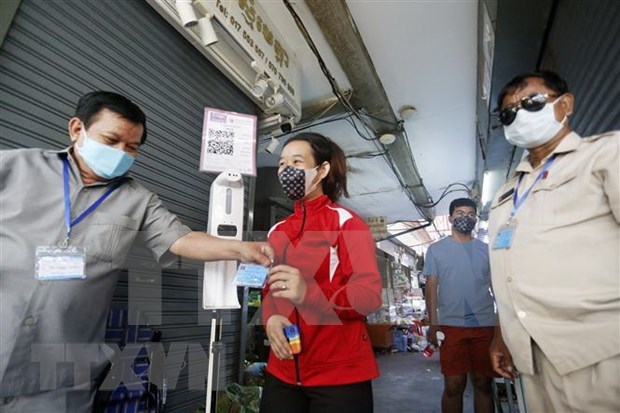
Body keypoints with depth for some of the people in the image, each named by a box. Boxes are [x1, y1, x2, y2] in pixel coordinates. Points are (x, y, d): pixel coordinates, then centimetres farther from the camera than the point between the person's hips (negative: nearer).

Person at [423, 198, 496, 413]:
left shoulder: (486, 249, 12)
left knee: (483, 383, 10)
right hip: (451, 325, -2)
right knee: (453, 385, 1)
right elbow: (431, 287, 2)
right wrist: (433, 324, -5)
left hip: (485, 324, 2)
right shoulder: (436, 249, 6)